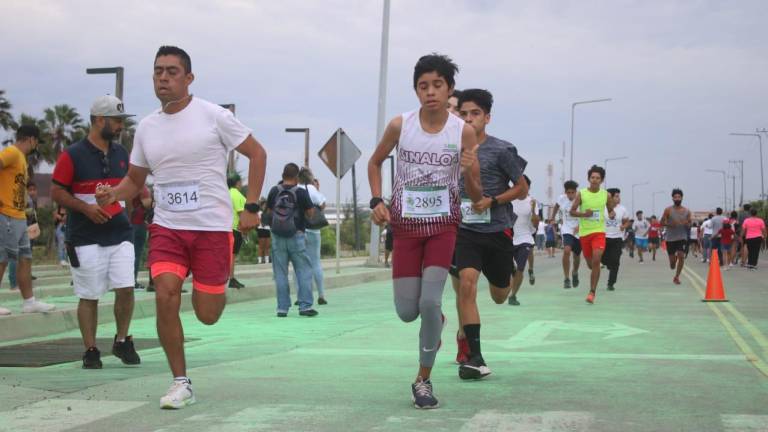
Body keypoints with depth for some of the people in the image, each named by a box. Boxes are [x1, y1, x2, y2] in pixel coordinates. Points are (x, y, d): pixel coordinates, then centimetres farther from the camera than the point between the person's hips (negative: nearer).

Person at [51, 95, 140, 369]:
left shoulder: (121, 153, 12)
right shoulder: (72, 155, -5)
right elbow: (57, 192, -4)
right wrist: (85, 208, -16)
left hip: (120, 235, 4)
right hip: (86, 239, -4)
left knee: (126, 289, -6)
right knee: (88, 297, 1)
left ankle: (122, 341, 13)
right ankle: (90, 350, 13)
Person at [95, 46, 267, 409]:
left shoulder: (212, 116, -6)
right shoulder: (146, 127, 8)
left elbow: (257, 153, 0)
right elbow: (135, 179, 18)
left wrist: (251, 208, -6)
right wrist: (113, 194, -5)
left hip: (212, 228, -3)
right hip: (166, 228, 3)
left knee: (207, 315, 0)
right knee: (165, 295, -17)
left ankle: (214, 289, 39)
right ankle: (181, 384, -2)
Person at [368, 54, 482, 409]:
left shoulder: (464, 131, -10)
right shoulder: (400, 125, -7)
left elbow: (476, 197, -5)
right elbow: (375, 162, 12)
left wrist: (469, 172, -27)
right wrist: (377, 201, -3)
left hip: (443, 224, -1)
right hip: (406, 224, 2)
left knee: (429, 303, -15)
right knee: (407, 312, 1)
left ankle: (423, 379, 4)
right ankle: (435, 320, 39)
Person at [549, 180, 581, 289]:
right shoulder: (561, 198, -5)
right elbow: (556, 206, 18)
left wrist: (579, 226, -28)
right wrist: (552, 216, 13)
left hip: (579, 231, 0)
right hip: (567, 229, 1)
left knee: (576, 255, 14)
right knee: (567, 250, -24)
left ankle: (575, 273, 48)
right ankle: (567, 279, -16)